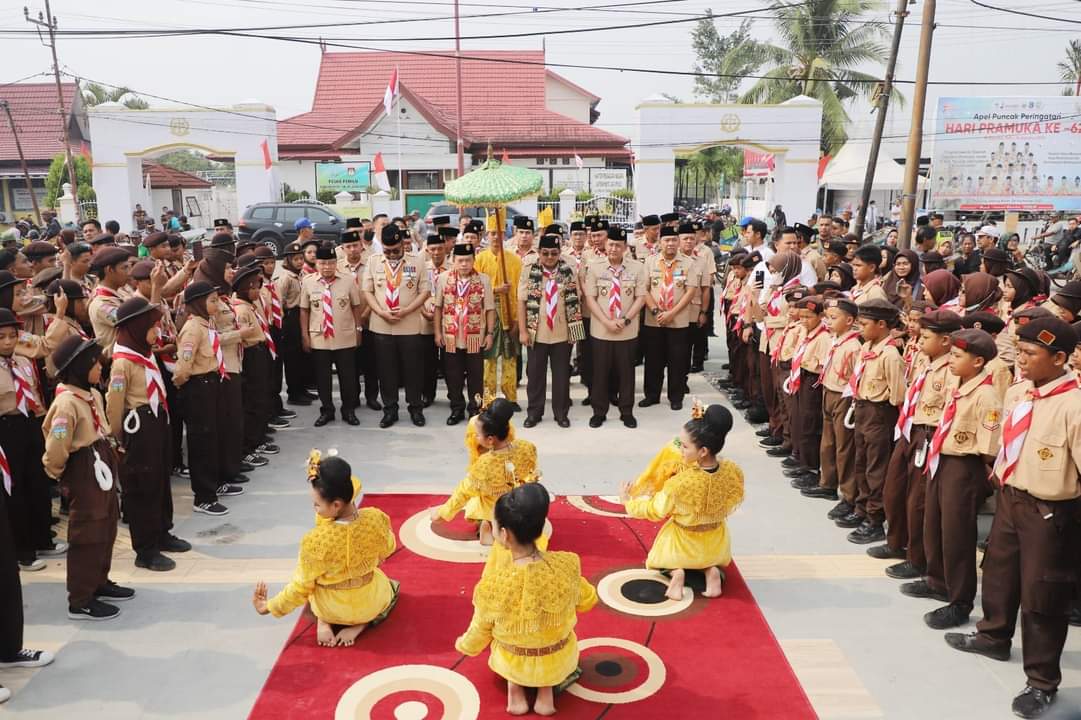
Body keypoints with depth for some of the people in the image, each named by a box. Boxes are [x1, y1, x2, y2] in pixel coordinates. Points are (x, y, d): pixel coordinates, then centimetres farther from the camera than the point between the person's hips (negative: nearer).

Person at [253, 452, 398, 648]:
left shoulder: (314, 542, -32)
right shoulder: (376, 519, -25)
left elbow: (300, 588, -15)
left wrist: (268, 607, 2)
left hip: (330, 609, 0)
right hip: (371, 604, 0)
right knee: (390, 586, 35)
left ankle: (323, 622, 13)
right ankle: (360, 625, 10)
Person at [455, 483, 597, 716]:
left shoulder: (492, 583, -29)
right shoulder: (567, 565, -25)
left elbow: (480, 633, -11)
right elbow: (587, 601, -4)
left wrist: (463, 645, 12)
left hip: (512, 664, 0)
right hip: (559, 661, 1)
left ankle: (515, 688, 17)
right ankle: (546, 689, 18)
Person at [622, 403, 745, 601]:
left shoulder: (679, 483, -33)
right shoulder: (733, 472, -22)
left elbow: (654, 511, -16)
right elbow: (731, 504, -2)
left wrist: (628, 500, 1)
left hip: (684, 546, -3)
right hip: (716, 545, 3)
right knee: (710, 556, 38)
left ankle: (676, 571, 0)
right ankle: (713, 570, 5)